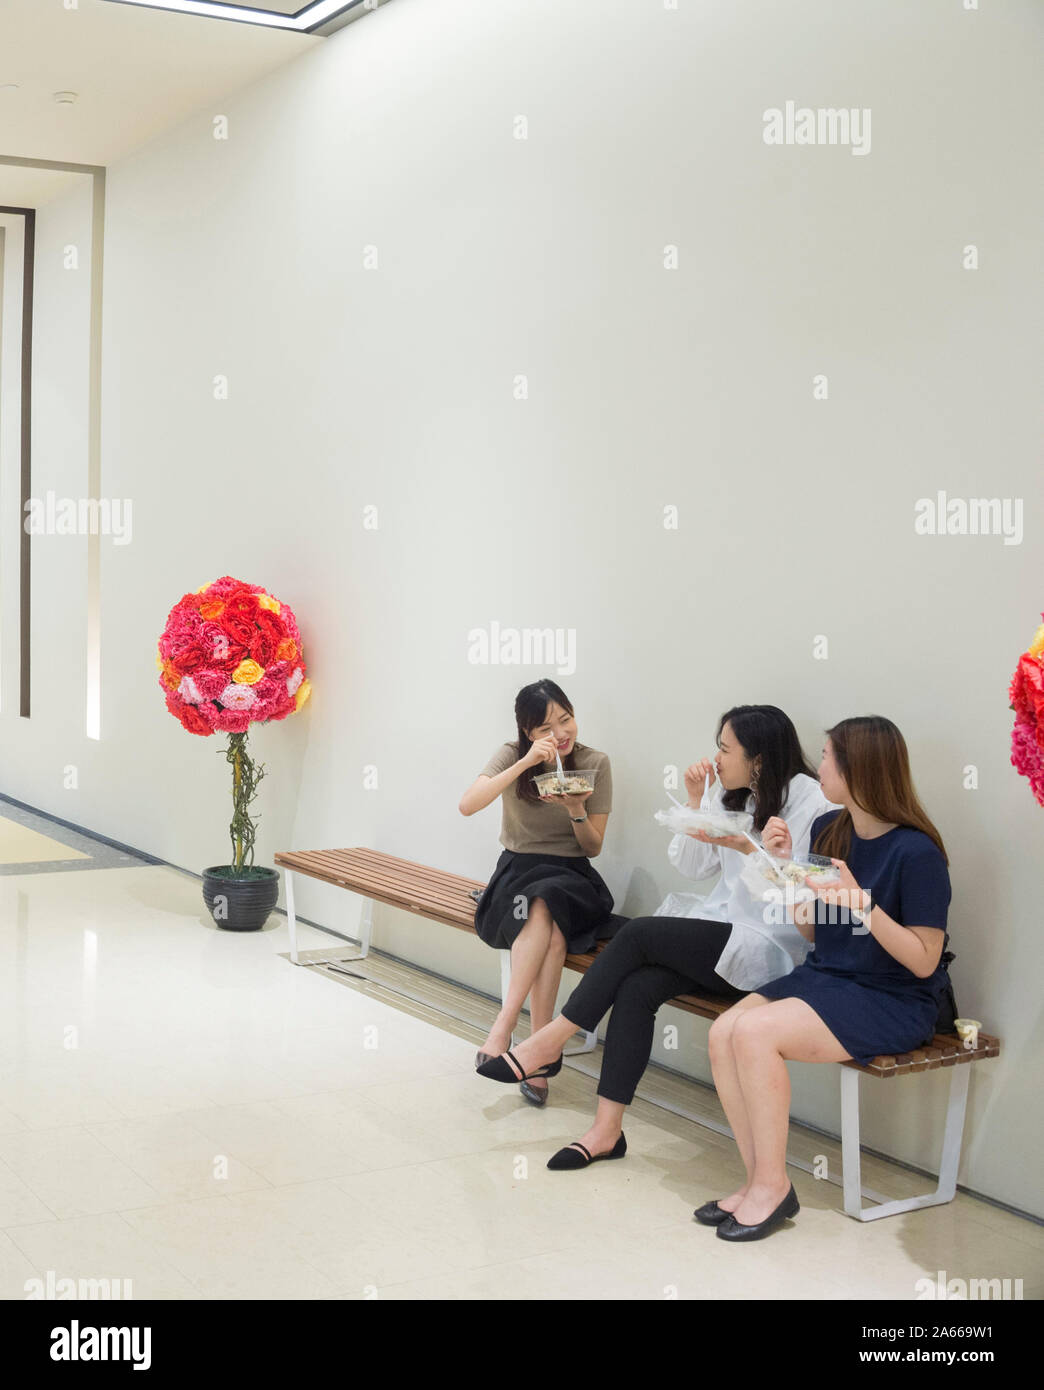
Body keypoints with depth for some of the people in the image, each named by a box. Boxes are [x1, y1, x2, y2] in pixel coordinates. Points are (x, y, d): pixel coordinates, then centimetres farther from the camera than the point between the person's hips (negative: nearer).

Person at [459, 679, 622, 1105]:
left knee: (546, 904, -36)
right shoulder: (512, 755, -1)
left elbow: (593, 848, 3)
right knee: (551, 933, -35)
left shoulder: (595, 763, 0)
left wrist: (577, 810, -18)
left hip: (571, 875, 1)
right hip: (518, 870, 0)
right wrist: (525, 763, -26)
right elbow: (467, 805, -19)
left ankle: (505, 1023, -36)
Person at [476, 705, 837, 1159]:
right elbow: (690, 865, 15)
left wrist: (751, 849, -25)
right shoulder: (729, 791, 14)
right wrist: (697, 802, 3)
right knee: (636, 987, -21)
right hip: (721, 928, 7)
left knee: (639, 933, -22)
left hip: (769, 947, -7)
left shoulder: (811, 802, -9)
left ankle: (551, 1040, -10)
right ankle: (606, 1130, -19)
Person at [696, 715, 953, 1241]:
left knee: (756, 1033, -26)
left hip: (893, 1001, -7)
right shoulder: (828, 830, 6)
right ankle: (759, 1179, -6)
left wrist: (860, 903, -27)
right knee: (723, 1032, -16)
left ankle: (773, 1185, -10)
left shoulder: (916, 853, -16)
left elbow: (923, 961, -15)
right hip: (824, 977, 7)